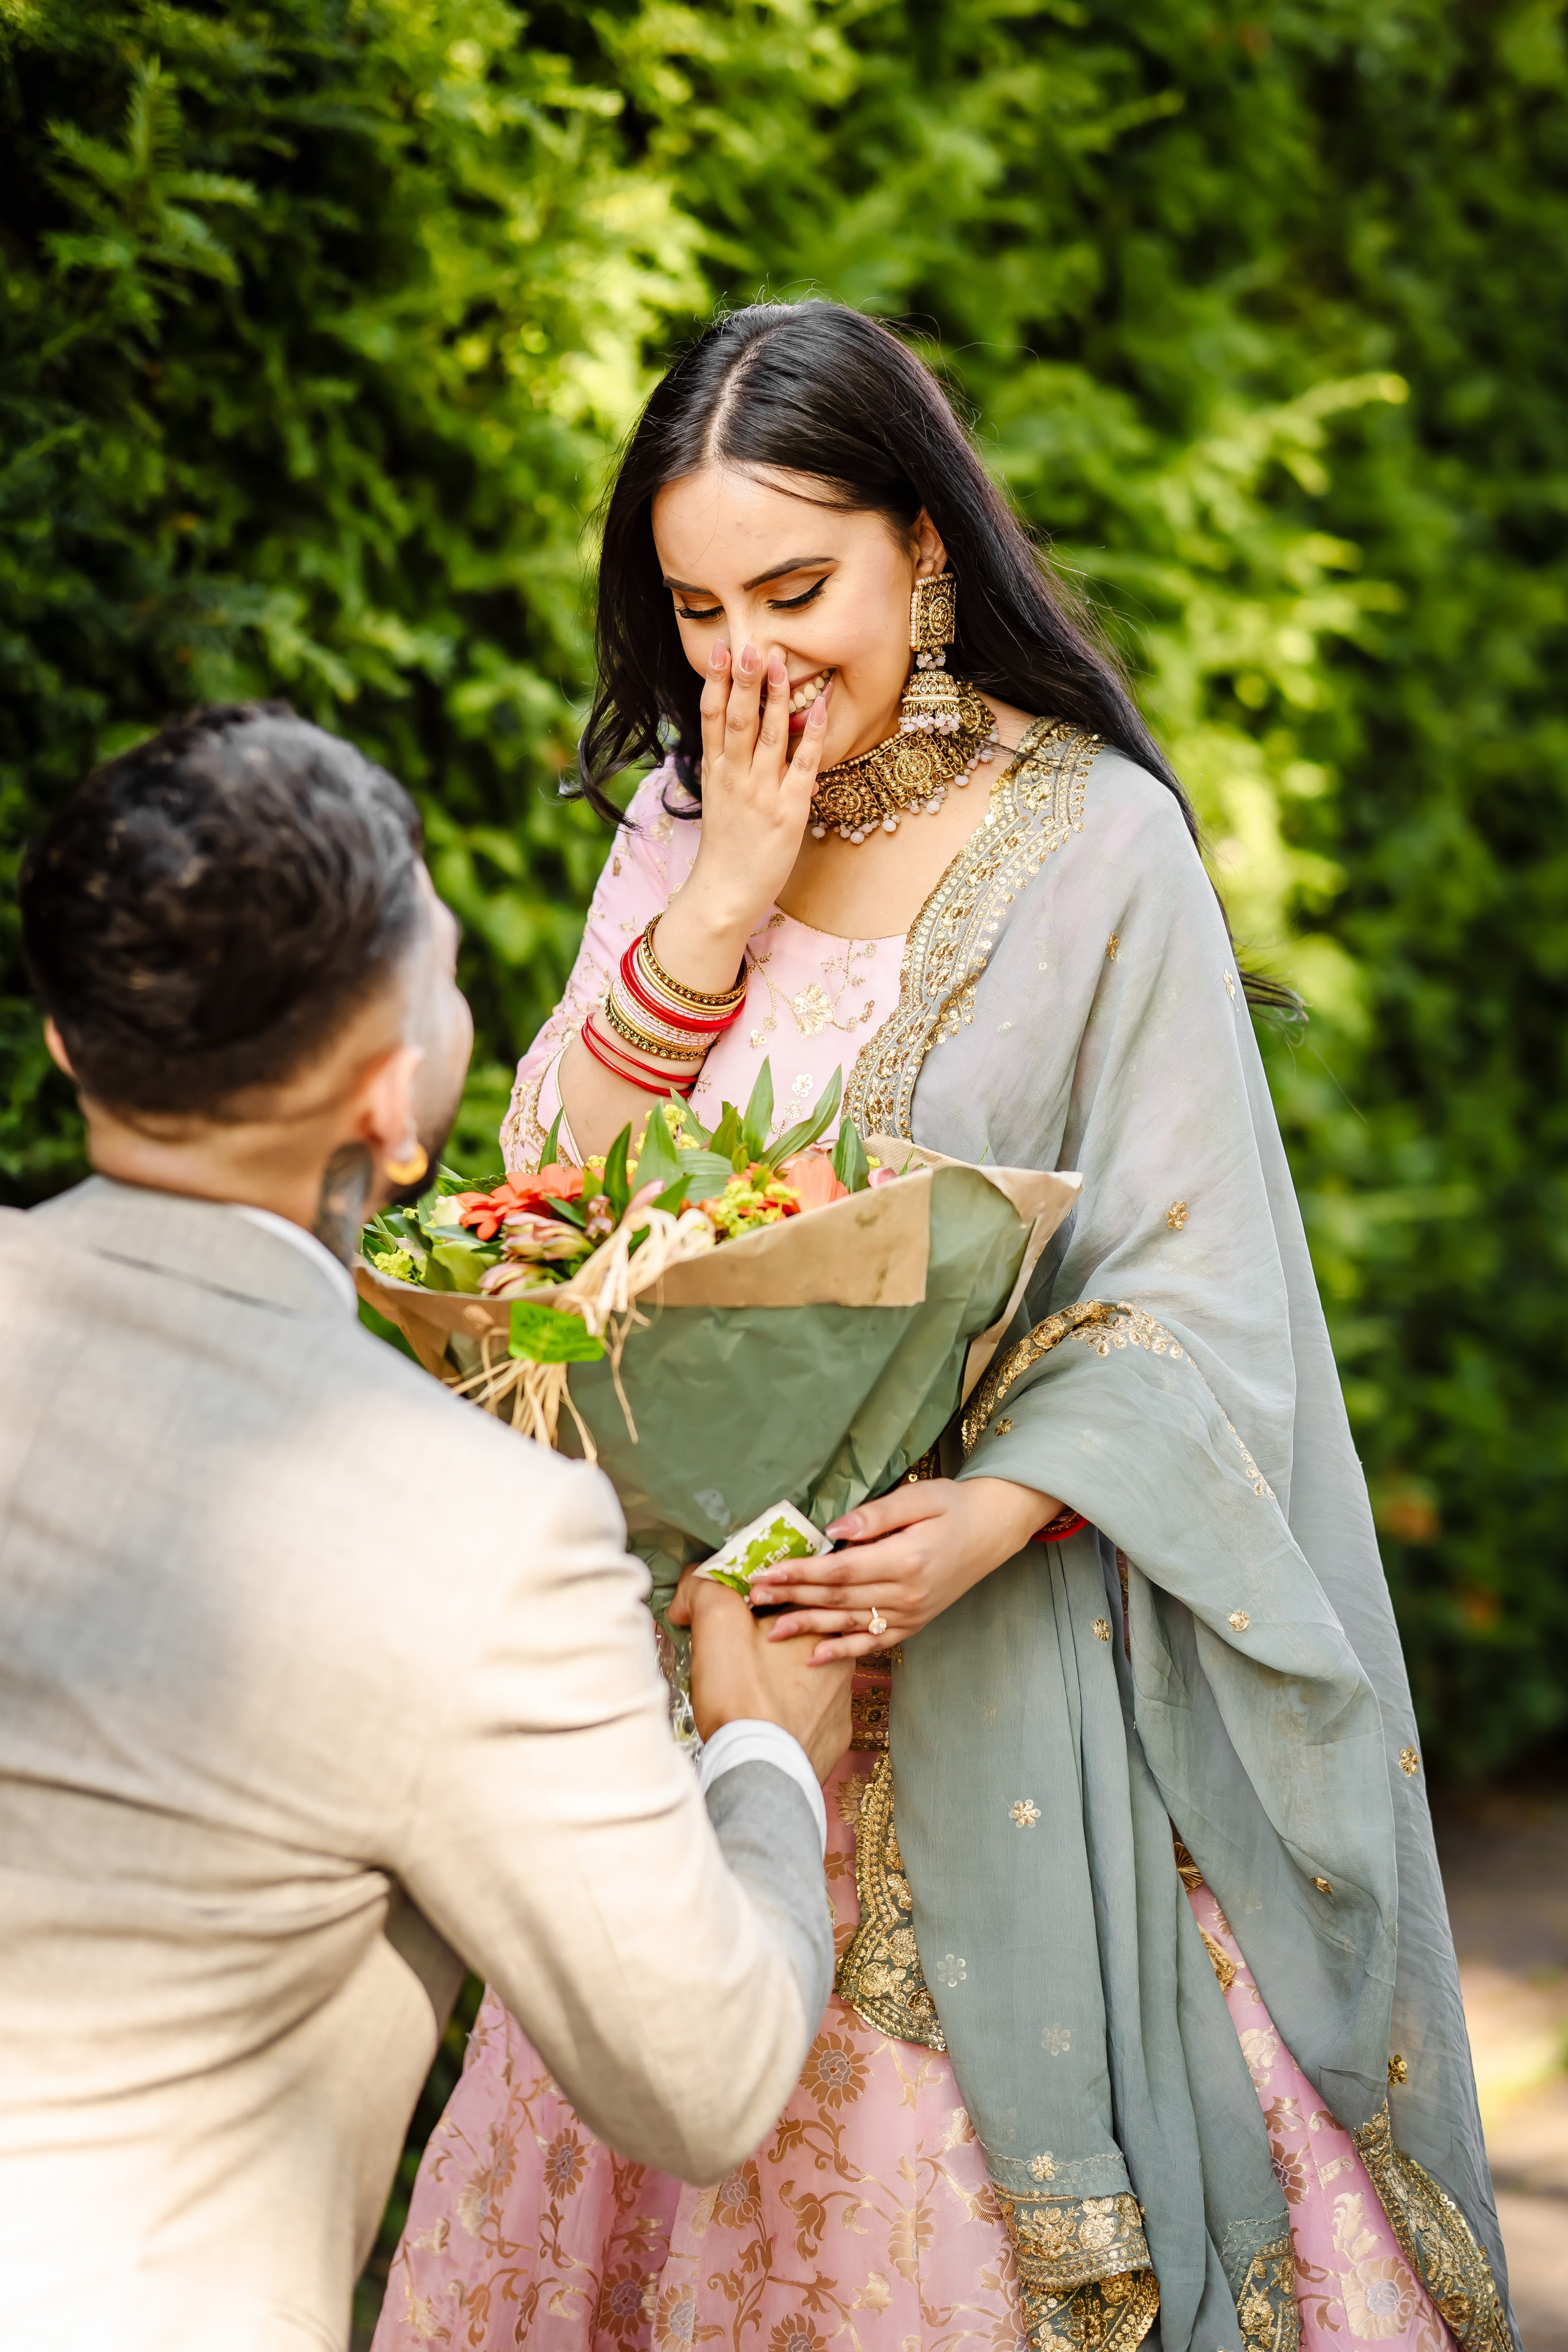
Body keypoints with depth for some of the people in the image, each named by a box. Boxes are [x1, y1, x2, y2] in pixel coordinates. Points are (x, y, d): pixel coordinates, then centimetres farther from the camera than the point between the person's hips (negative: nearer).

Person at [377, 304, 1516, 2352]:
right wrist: (719, 909, -10)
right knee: (682, 2168, 11)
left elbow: (1196, 1303, -11)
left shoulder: (1094, 844, -10)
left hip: (999, 1657, -4)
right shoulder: (679, 832, 7)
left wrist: (990, 1517, -28)